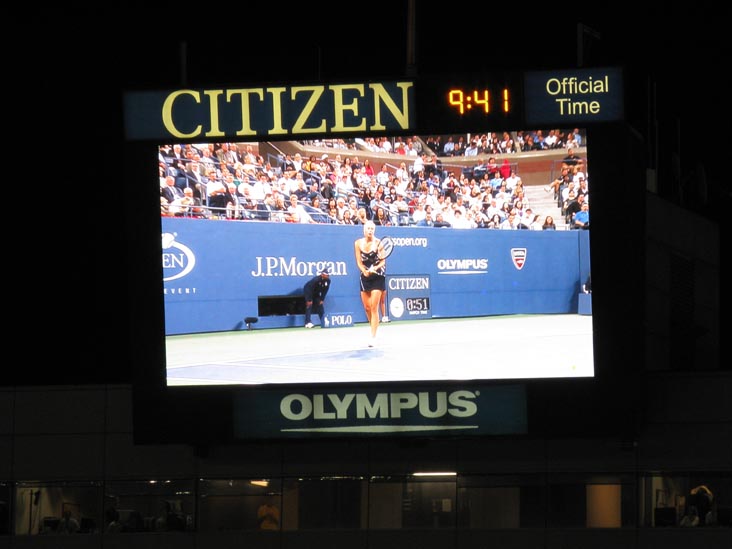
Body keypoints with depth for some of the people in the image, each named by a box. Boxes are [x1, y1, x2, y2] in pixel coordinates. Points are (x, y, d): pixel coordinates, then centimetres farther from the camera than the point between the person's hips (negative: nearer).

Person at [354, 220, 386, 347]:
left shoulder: (378, 243, -10)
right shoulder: (358, 243, 0)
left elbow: (383, 261, -7)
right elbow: (359, 261, 0)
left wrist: (375, 268, -26)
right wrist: (365, 271, -18)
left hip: (378, 277, -4)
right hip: (365, 277, 4)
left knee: (374, 308, -11)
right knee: (367, 307, 6)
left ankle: (373, 337, -12)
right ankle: (373, 330, 26)